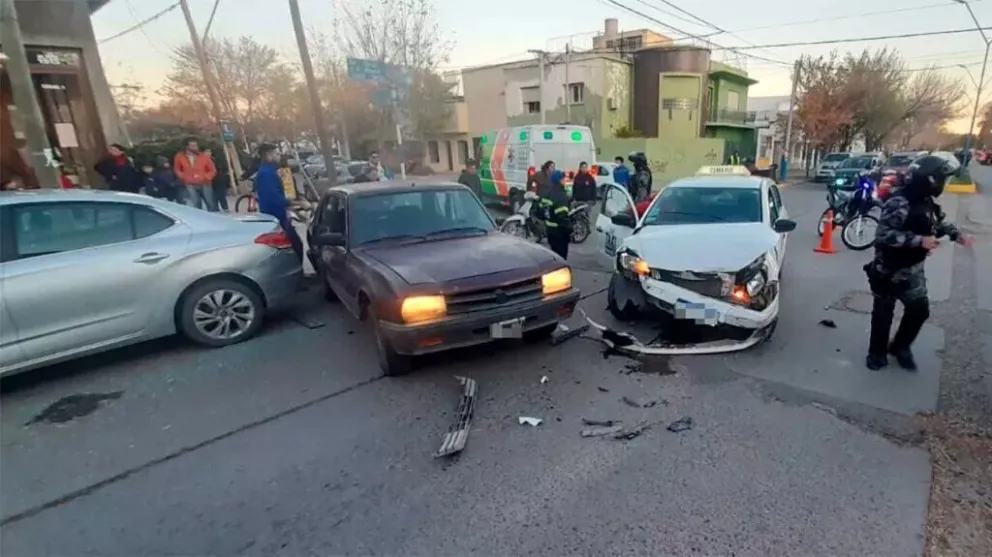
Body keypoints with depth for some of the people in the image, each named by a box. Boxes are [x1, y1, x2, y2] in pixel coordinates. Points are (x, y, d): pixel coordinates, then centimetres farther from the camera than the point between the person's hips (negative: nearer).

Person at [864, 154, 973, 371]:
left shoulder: (925, 201, 5)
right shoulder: (899, 202, -24)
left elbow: (937, 223, 23)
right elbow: (883, 234, -31)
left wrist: (956, 234, 7)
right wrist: (919, 240, -31)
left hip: (912, 269, 8)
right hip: (889, 270, -8)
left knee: (920, 310, 13)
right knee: (883, 313, 6)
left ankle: (900, 346, 32)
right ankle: (877, 352, 23)